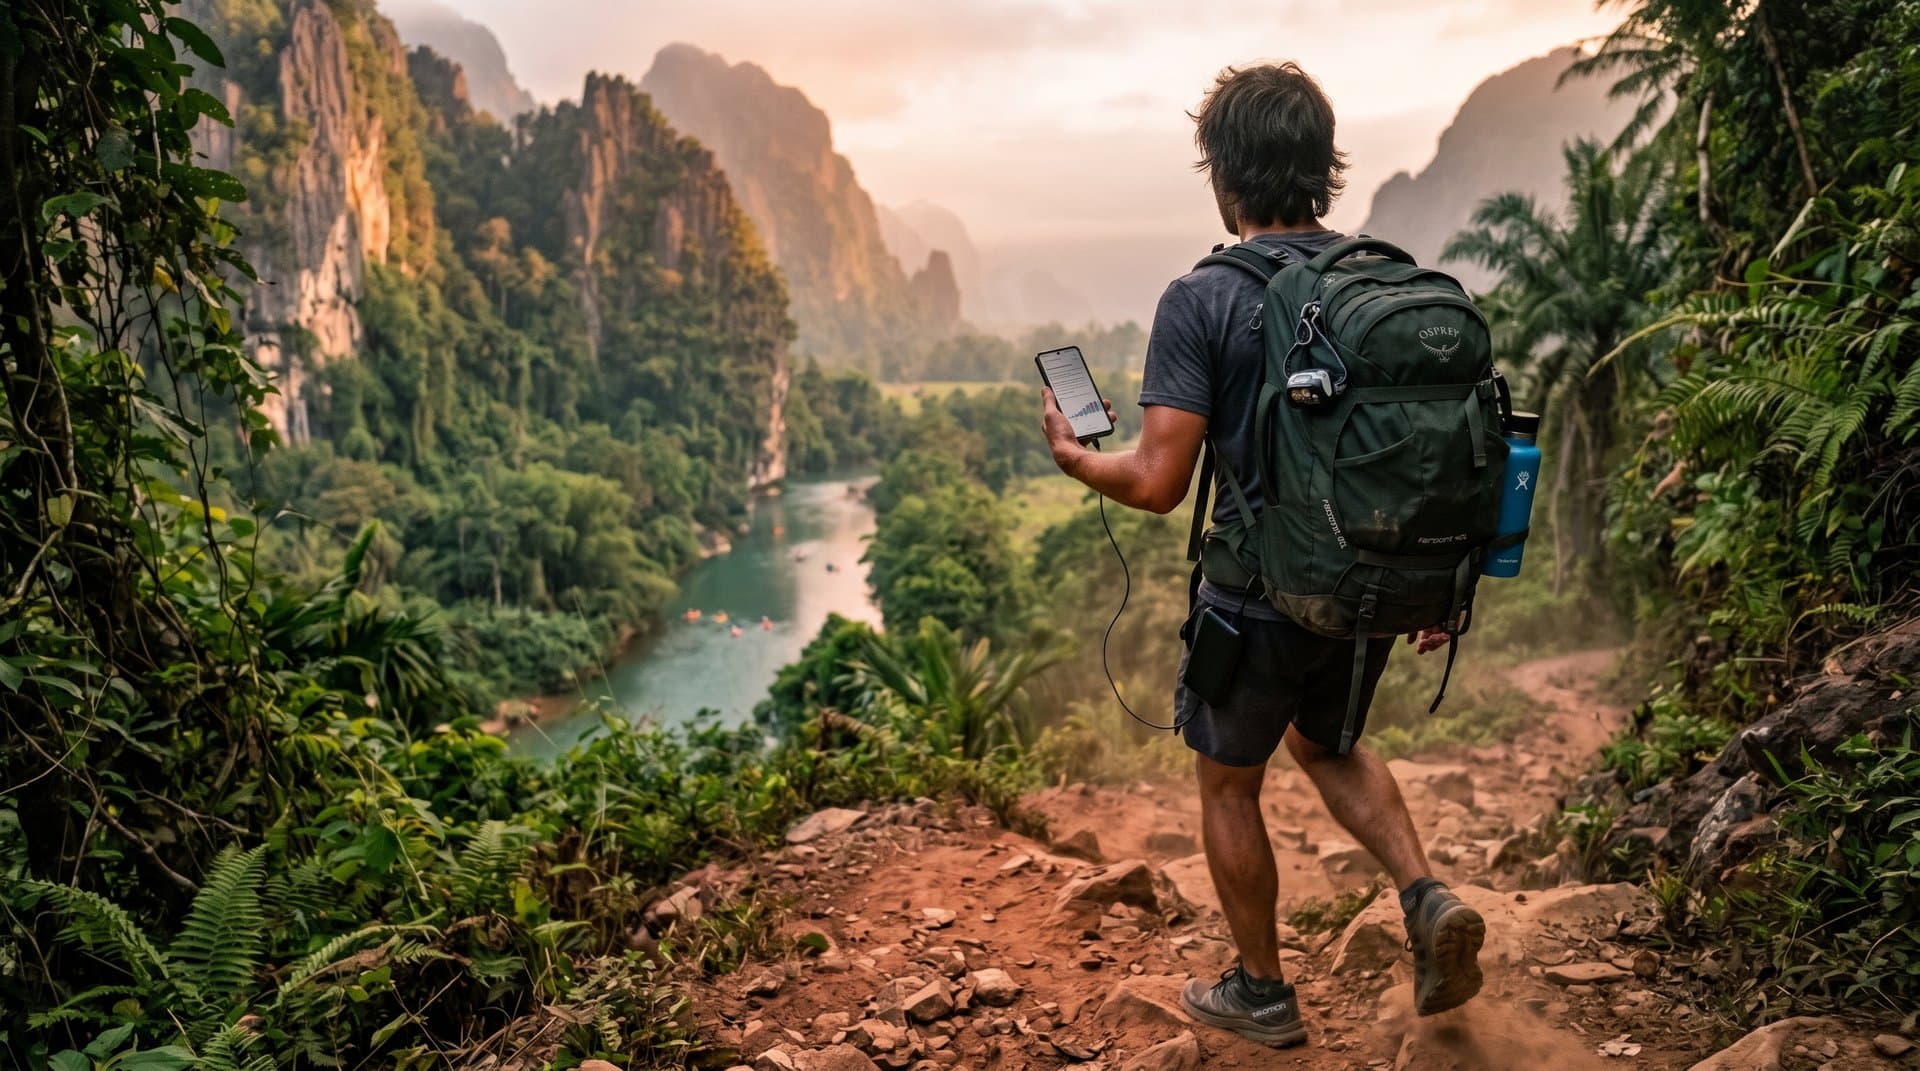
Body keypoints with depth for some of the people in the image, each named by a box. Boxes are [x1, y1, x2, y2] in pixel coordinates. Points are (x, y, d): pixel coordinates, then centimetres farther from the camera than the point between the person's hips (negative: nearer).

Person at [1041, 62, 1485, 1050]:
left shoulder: (1201, 301, -17)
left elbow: (1158, 483, -20)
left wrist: (1074, 457, 0)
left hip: (1259, 601, -5)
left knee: (1228, 786, 19)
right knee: (1327, 746, 32)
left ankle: (1262, 995, 33)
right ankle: (1426, 897, 13)